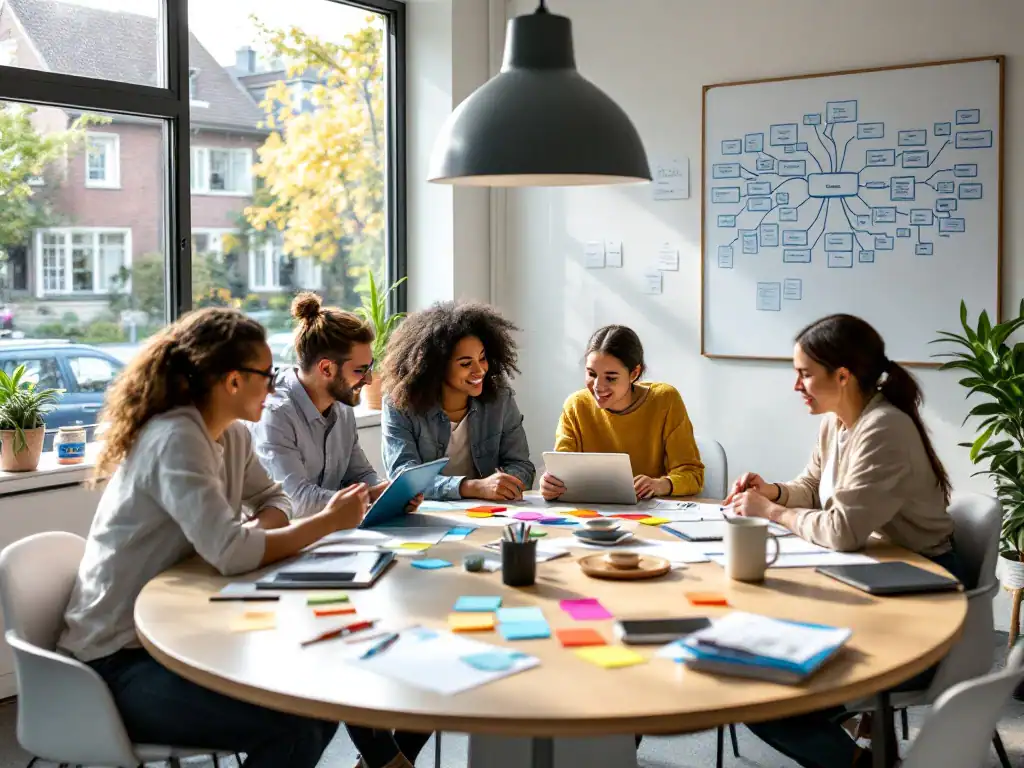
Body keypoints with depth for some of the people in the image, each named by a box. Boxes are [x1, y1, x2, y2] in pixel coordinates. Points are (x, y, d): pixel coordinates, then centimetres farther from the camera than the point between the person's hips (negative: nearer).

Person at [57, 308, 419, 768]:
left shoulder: (232, 436, 5)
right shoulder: (175, 439, -23)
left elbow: (273, 500, 17)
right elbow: (231, 553, -31)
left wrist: (260, 529, -8)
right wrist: (329, 522, -19)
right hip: (121, 660, -9)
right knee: (296, 728, -24)